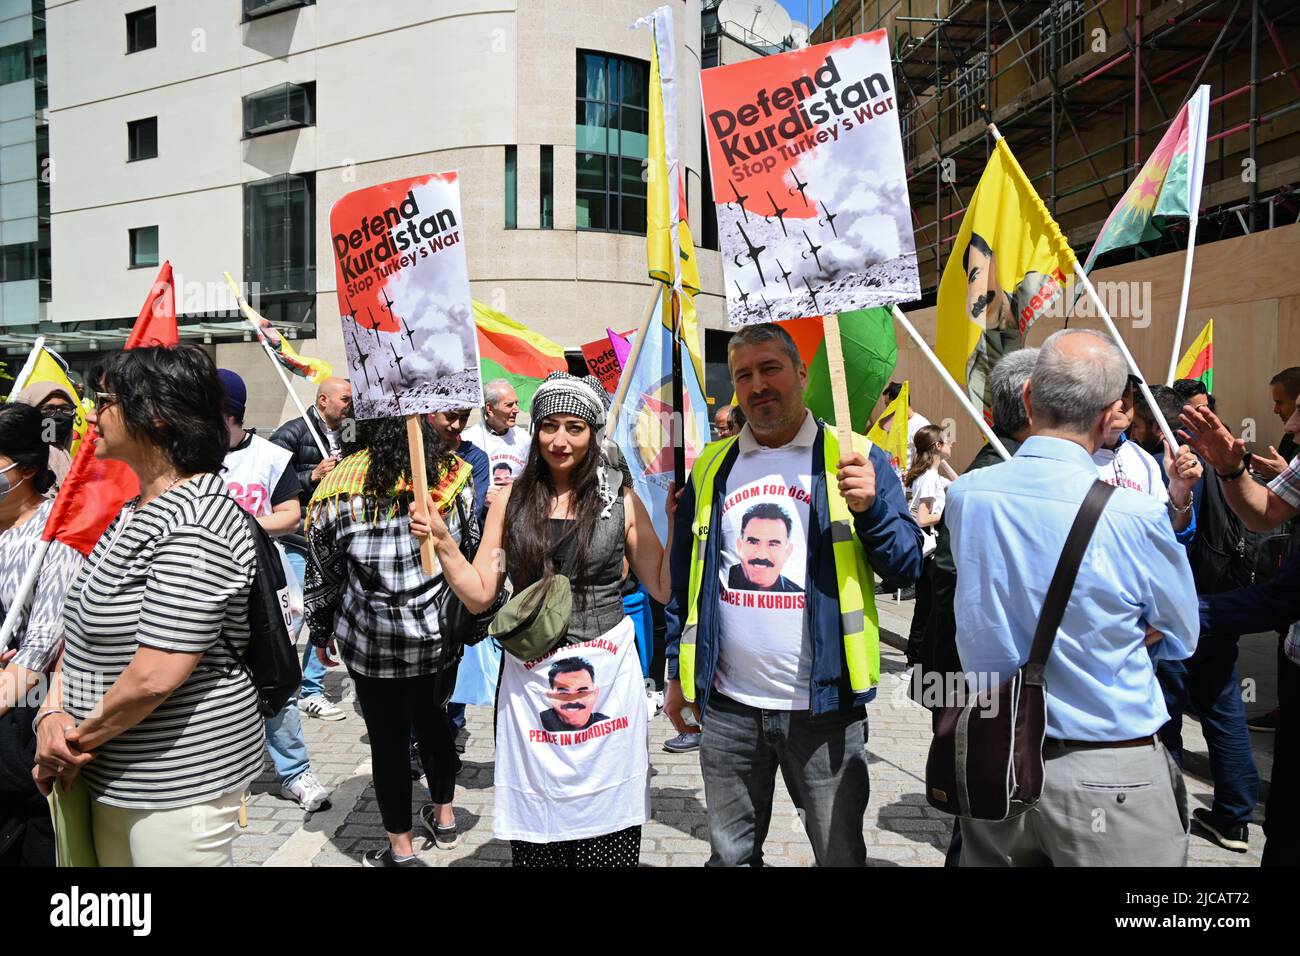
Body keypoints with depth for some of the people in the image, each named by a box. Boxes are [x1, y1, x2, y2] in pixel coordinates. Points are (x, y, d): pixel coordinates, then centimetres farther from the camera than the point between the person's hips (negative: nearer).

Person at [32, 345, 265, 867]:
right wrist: (53, 711, -4)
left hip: (181, 783, -9)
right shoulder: (133, 511, 8)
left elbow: (155, 676, -26)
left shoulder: (195, 525, -23)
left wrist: (79, 740, -10)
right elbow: (85, 625, 11)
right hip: (114, 776, 9)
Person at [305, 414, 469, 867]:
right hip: (440, 632, 4)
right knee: (432, 718, 24)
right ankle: (444, 817, 40)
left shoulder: (342, 487, -15)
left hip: (373, 640, -3)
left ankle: (401, 848, 26)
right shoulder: (453, 475, -7)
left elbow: (323, 572, -4)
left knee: (388, 737, 11)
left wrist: (321, 632, 11)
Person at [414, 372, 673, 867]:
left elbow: (663, 588, 3)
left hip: (607, 678, -1)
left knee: (608, 833, 7)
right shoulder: (510, 500, 3)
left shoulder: (622, 501, 0)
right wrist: (442, 542, -9)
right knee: (534, 837, 10)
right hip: (529, 680, 1)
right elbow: (479, 594, 3)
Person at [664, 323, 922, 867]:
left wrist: (871, 508, -22)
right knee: (731, 854, 17)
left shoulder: (855, 458, -2)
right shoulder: (711, 468, 7)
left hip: (824, 706, -2)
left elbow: (907, 569, -5)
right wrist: (678, 673, 11)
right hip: (728, 707, 3)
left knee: (841, 854, 13)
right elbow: (684, 580, 13)